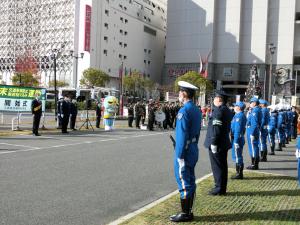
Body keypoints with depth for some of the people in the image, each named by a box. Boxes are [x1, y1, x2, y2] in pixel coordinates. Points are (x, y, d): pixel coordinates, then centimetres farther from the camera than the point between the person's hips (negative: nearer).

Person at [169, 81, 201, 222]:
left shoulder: (184, 111, -19)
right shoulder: (196, 110, 10)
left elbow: (182, 135, -22)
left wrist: (180, 155, -19)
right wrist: (193, 147, 18)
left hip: (185, 152, -9)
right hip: (193, 151, 9)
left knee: (184, 183, -1)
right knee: (190, 181, 14)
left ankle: (185, 214, 7)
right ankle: (189, 211, 23)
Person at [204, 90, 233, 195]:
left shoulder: (218, 110, -17)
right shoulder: (227, 111, 14)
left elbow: (216, 128, -22)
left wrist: (213, 143, -20)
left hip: (217, 144, -10)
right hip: (224, 143, 10)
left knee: (217, 166, -2)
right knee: (222, 166, 14)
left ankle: (219, 189, 4)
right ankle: (222, 188, 22)